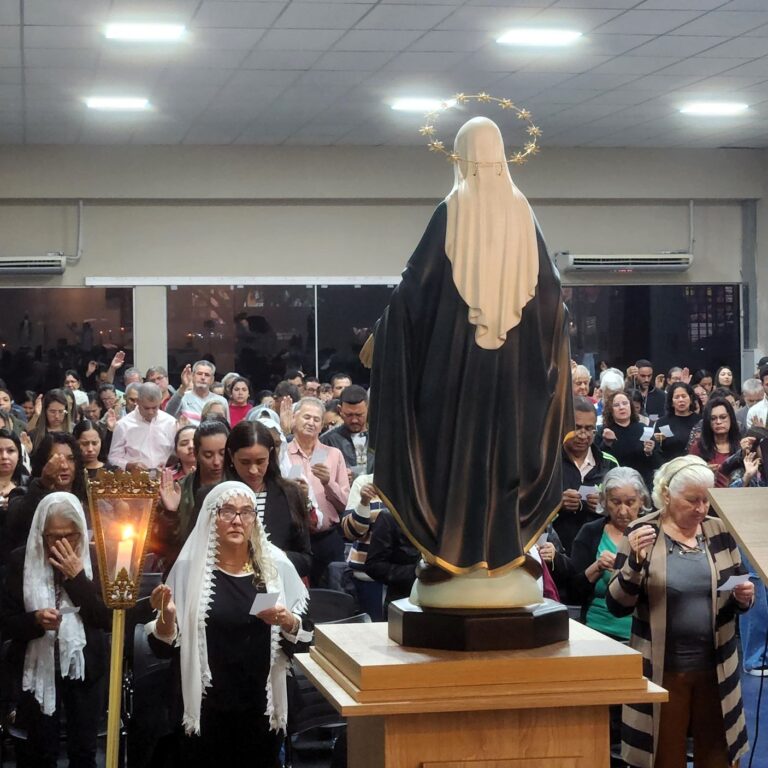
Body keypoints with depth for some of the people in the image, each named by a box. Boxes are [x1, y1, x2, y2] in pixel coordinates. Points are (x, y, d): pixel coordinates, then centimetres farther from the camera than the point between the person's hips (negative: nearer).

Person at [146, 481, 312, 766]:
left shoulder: (277, 566, 1)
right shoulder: (189, 567, -4)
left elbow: (306, 635, 4)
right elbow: (164, 646, -3)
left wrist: (288, 622, -16)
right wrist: (166, 614, -22)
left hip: (262, 706, 2)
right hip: (205, 707, -1)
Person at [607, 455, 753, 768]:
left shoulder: (720, 532, 3)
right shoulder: (641, 533, -6)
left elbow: (736, 599, 13)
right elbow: (617, 606, -10)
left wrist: (743, 597, -10)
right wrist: (635, 561, -25)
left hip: (716, 668, 3)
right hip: (662, 669, -3)